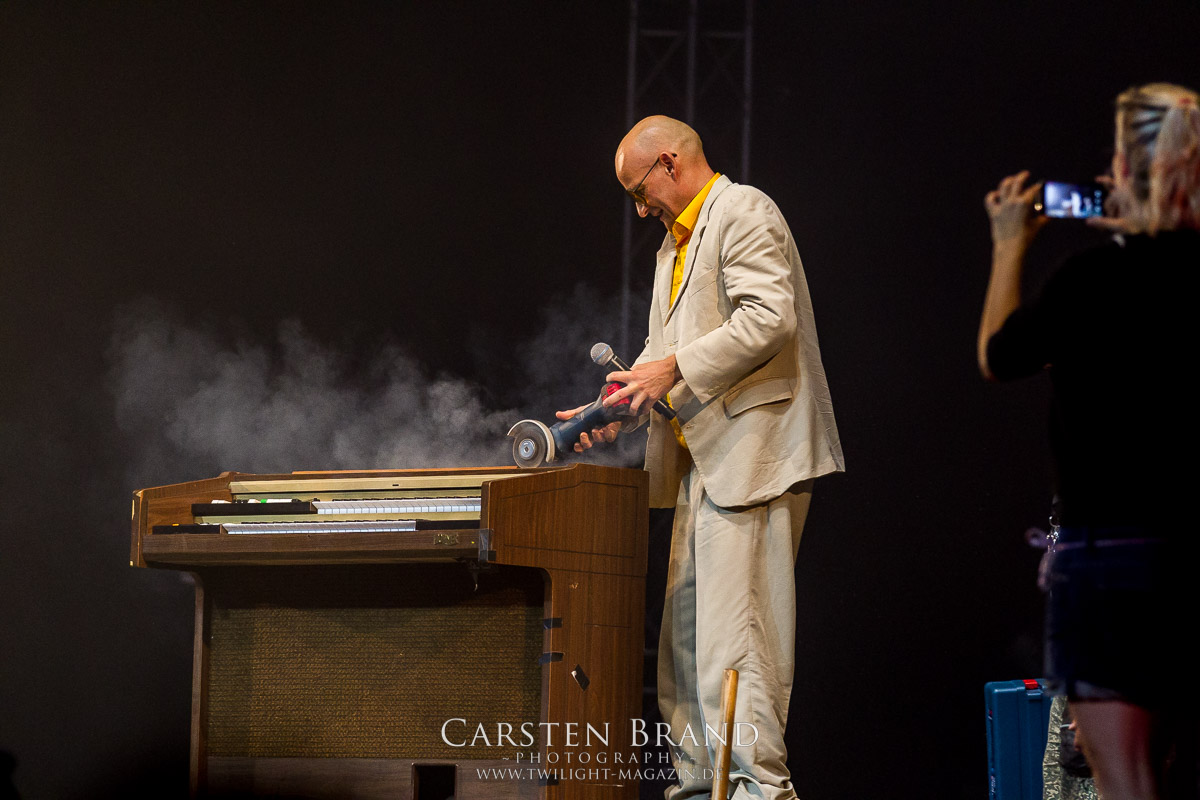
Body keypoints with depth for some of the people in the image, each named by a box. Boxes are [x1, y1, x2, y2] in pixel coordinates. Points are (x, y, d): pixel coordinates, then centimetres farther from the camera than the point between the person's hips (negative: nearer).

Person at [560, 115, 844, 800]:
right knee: (687, 630, 9)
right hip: (705, 460, 10)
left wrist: (675, 369, -18)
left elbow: (770, 318, -19)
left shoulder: (744, 212, -7)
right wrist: (614, 409, 9)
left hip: (753, 449, -10)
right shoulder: (677, 241, 25)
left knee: (735, 627, -13)